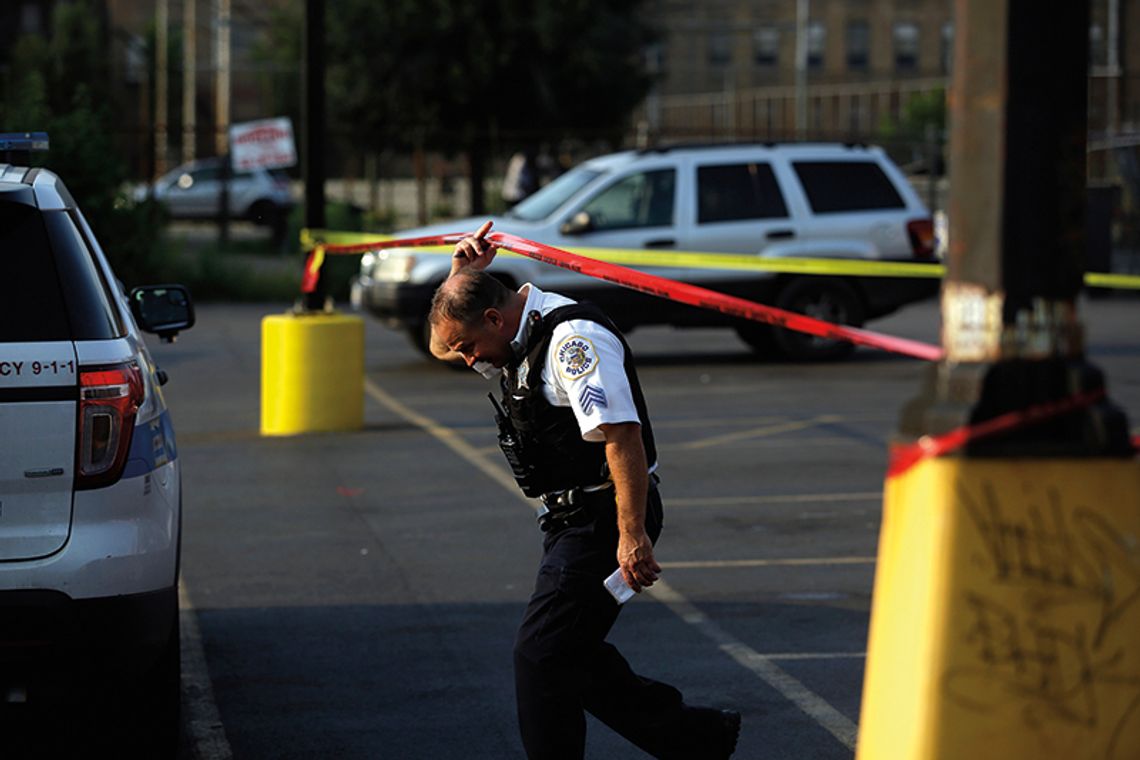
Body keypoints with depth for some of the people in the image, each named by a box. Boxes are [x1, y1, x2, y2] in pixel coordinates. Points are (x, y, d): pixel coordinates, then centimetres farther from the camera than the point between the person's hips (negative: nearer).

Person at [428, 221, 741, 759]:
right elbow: (442, 344, 27)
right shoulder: (522, 336, 12)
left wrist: (632, 535, -29)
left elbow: (623, 436, -27)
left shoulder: (573, 340, -20)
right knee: (571, 655, 14)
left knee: (541, 654, -9)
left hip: (604, 521, -11)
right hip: (574, 521, 11)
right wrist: (461, 273, 8)